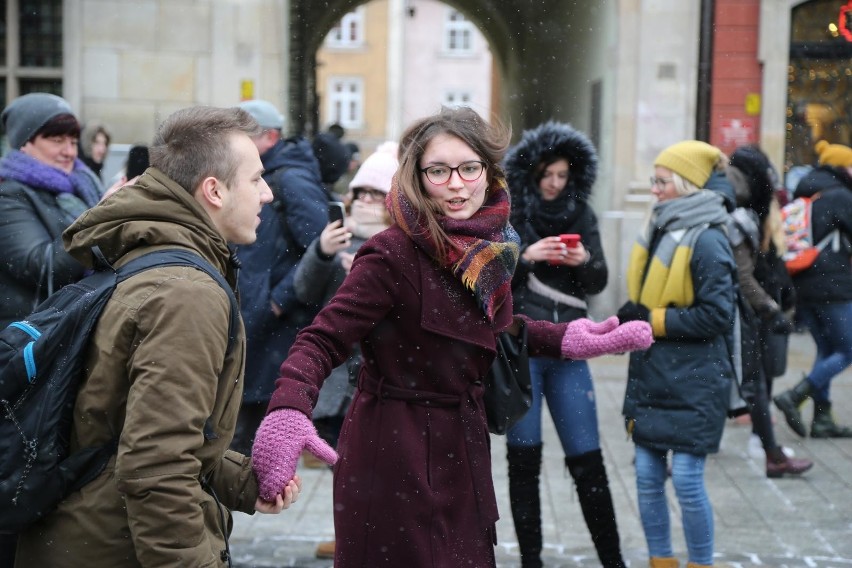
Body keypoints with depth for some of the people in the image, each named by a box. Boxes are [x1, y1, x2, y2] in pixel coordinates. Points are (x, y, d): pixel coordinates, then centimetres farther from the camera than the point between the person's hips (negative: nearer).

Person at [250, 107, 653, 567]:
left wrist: (565, 339, 11)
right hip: (395, 460, -7)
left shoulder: (489, 248, 1)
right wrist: (288, 411, -42)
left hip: (461, 455, 7)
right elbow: (322, 340, -24)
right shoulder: (393, 254, -20)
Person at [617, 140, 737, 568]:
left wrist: (652, 320, -16)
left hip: (693, 383, -8)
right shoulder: (660, 231, 12)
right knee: (647, 477, 8)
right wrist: (632, 318, 3)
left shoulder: (707, 240, -12)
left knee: (687, 479, -4)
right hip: (651, 376, 8)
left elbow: (717, 314, -17)